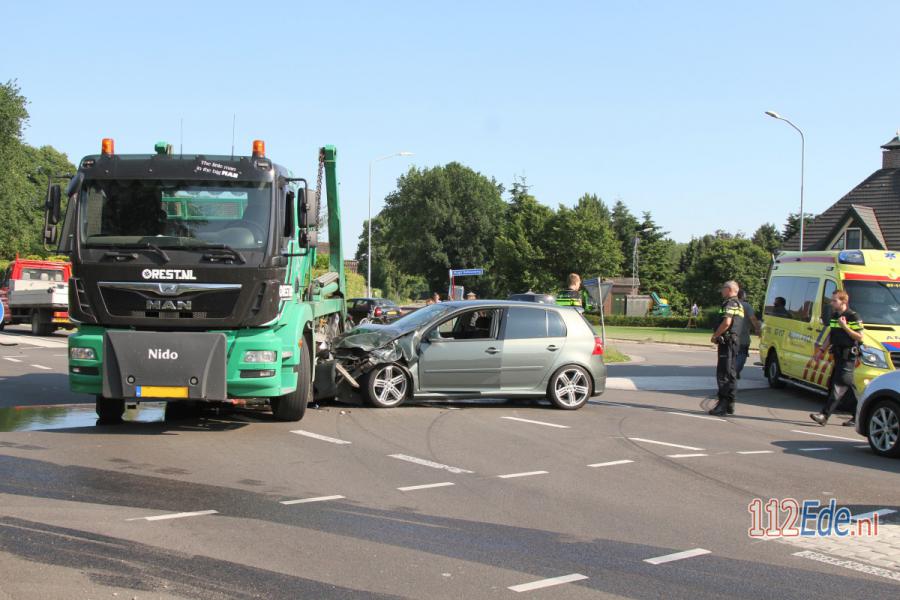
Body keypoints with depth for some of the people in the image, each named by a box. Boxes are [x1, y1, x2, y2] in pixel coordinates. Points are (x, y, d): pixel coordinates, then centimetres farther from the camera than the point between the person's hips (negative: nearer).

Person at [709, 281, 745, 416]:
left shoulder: (730, 303, -11)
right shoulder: (739, 304, 21)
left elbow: (727, 322, -24)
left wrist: (715, 335, -13)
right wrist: (718, 336, 16)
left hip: (727, 342, -10)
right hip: (735, 341, 10)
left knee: (723, 374, -11)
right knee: (730, 373, 14)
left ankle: (722, 405, -14)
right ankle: (730, 404, 19)